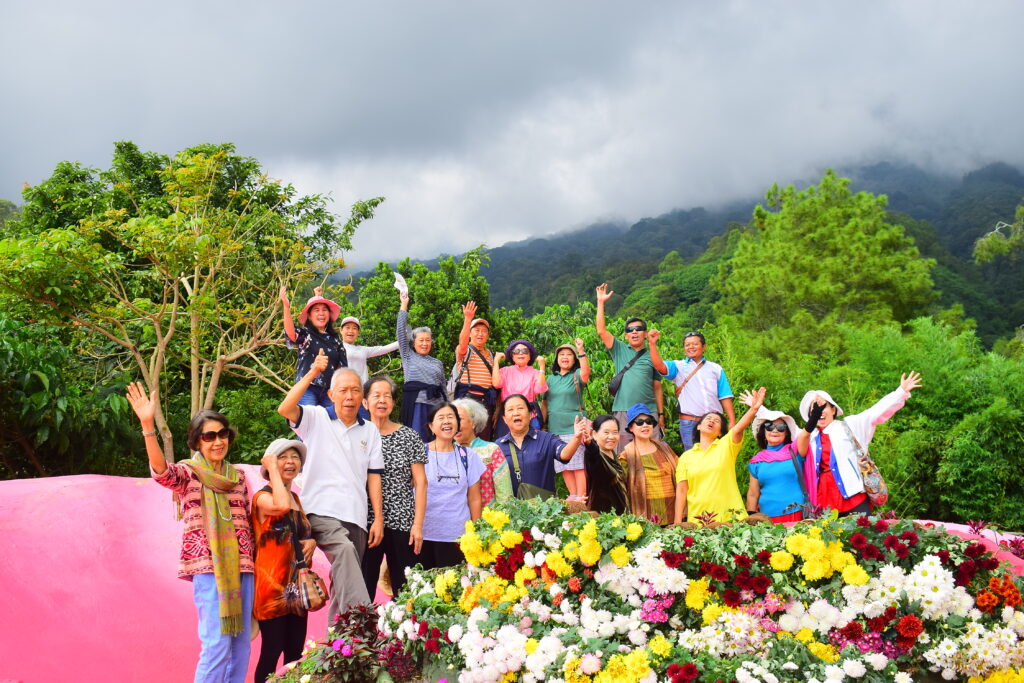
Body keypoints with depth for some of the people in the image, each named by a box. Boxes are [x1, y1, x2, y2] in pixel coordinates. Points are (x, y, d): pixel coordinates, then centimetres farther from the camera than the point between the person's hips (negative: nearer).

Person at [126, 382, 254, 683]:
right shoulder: (187, 472, 0)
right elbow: (161, 472, -23)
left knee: (241, 646, 6)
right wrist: (148, 426, -37)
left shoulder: (237, 476, 15)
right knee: (217, 644, -11)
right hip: (207, 564, -5)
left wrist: (251, 560, 10)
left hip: (240, 565, 5)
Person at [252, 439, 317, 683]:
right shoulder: (262, 497, -8)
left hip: (296, 585, 7)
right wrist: (272, 468, -19)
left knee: (295, 651, 8)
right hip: (272, 585, -7)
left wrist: (312, 541, 3)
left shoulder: (296, 498, 14)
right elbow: (281, 506, -32)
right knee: (272, 650, -7)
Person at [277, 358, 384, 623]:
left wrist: (378, 519, 7)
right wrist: (311, 374, -18)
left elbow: (373, 476, 13)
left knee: (342, 582, 6)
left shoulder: (370, 431, 16)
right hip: (322, 511, -5)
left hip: (355, 517, 5)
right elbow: (285, 409, -14)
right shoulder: (317, 418, 6)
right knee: (344, 549, -33)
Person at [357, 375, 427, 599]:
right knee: (362, 590, -2)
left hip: (402, 524, 0)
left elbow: (420, 482, 3)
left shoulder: (409, 436, 6)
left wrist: (418, 523, -3)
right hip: (365, 523, 0)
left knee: (405, 589, 0)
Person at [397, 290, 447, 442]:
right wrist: (404, 305, 2)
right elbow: (401, 331, 3)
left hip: (436, 405, 4)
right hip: (416, 404, -4)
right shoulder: (408, 357, 10)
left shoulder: (437, 363, 20)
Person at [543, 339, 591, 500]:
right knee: (563, 465, 6)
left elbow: (586, 372, -22)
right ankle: (573, 496, 14)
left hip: (574, 426, -5)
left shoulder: (576, 375, 2)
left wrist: (581, 351, -30)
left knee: (578, 464, -8)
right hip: (555, 428, 5)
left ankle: (581, 497, -8)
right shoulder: (551, 379, 15)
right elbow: (545, 403, 17)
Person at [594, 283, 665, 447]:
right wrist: (601, 302, -3)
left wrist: (661, 415, 7)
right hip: (622, 412, -1)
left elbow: (657, 388, 13)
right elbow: (601, 331, 0)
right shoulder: (620, 351, 11)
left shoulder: (652, 357, 13)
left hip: (649, 412, 1)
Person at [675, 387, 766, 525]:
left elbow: (738, 429, -14)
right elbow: (681, 490, 5)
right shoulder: (686, 457, 9)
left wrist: (754, 409, -33)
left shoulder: (726, 445, 6)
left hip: (730, 518, -1)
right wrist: (678, 523, -3)